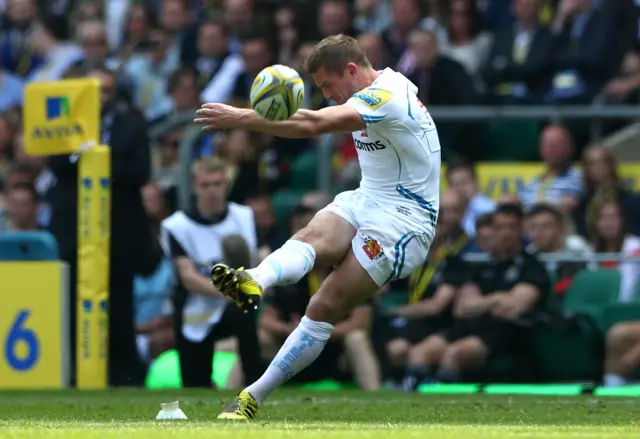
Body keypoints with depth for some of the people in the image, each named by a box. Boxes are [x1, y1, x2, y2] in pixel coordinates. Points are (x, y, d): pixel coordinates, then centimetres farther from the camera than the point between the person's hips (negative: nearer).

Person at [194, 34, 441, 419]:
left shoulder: (385, 96, -20)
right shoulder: (384, 87, 11)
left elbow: (313, 125, -32)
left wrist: (240, 118, -31)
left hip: (403, 218, -8)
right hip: (365, 200, 8)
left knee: (325, 309, -13)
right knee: (312, 238, -26)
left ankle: (254, 398, -17)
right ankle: (254, 283, -56)